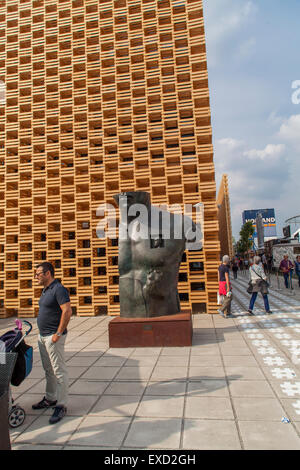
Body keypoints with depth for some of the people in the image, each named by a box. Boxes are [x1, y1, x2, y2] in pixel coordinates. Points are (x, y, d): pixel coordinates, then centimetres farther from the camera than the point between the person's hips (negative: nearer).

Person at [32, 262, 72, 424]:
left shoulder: (58, 289, -18)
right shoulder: (46, 290, 13)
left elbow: (67, 311, -25)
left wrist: (58, 334, -23)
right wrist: (43, 334, 16)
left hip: (53, 337, -10)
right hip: (43, 336, 10)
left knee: (59, 371, 0)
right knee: (48, 370, 21)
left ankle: (61, 405, 10)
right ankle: (50, 399, 35)